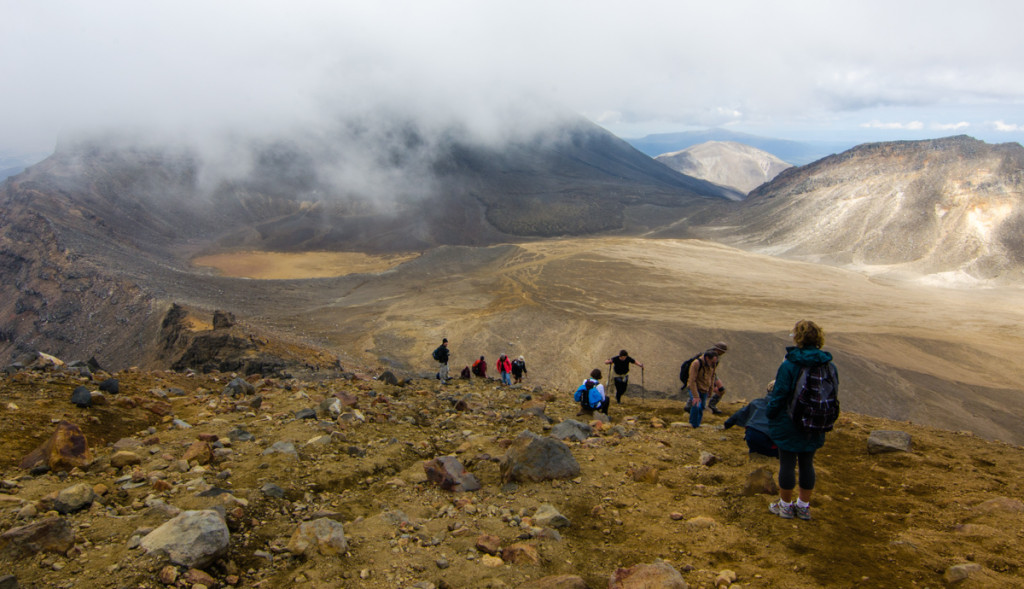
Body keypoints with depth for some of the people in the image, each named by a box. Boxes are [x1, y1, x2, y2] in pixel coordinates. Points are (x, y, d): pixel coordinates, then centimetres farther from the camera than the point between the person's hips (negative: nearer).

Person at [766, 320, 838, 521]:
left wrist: (771, 417, 0)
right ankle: (804, 506, 26)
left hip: (789, 425, -5)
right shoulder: (829, 366, -1)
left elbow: (778, 396, -14)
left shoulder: (789, 365, -18)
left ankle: (785, 505, 18)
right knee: (807, 464, 16)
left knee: (787, 464, 6)